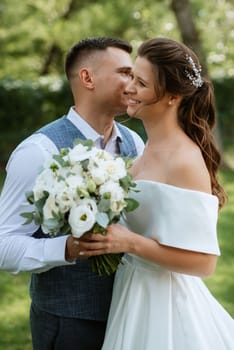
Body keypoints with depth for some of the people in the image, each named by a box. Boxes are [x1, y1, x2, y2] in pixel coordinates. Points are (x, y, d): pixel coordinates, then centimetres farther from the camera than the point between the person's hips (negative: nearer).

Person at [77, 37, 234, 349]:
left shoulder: (185, 161, -21)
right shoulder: (151, 150, 4)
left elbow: (204, 261, -23)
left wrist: (130, 243, -26)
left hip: (163, 305, -8)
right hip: (137, 296, 8)